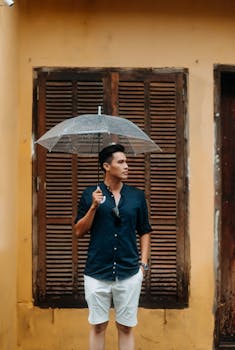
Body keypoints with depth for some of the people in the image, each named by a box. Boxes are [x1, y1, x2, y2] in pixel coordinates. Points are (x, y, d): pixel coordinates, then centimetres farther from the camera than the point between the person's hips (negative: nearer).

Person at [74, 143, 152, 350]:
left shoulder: (137, 196, 5)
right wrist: (94, 207, -11)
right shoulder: (90, 194, 2)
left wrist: (143, 263, 1)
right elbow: (79, 232, 1)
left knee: (126, 327, 7)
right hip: (97, 273, -1)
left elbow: (145, 232, 11)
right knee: (98, 326, 8)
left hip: (129, 273, 1)